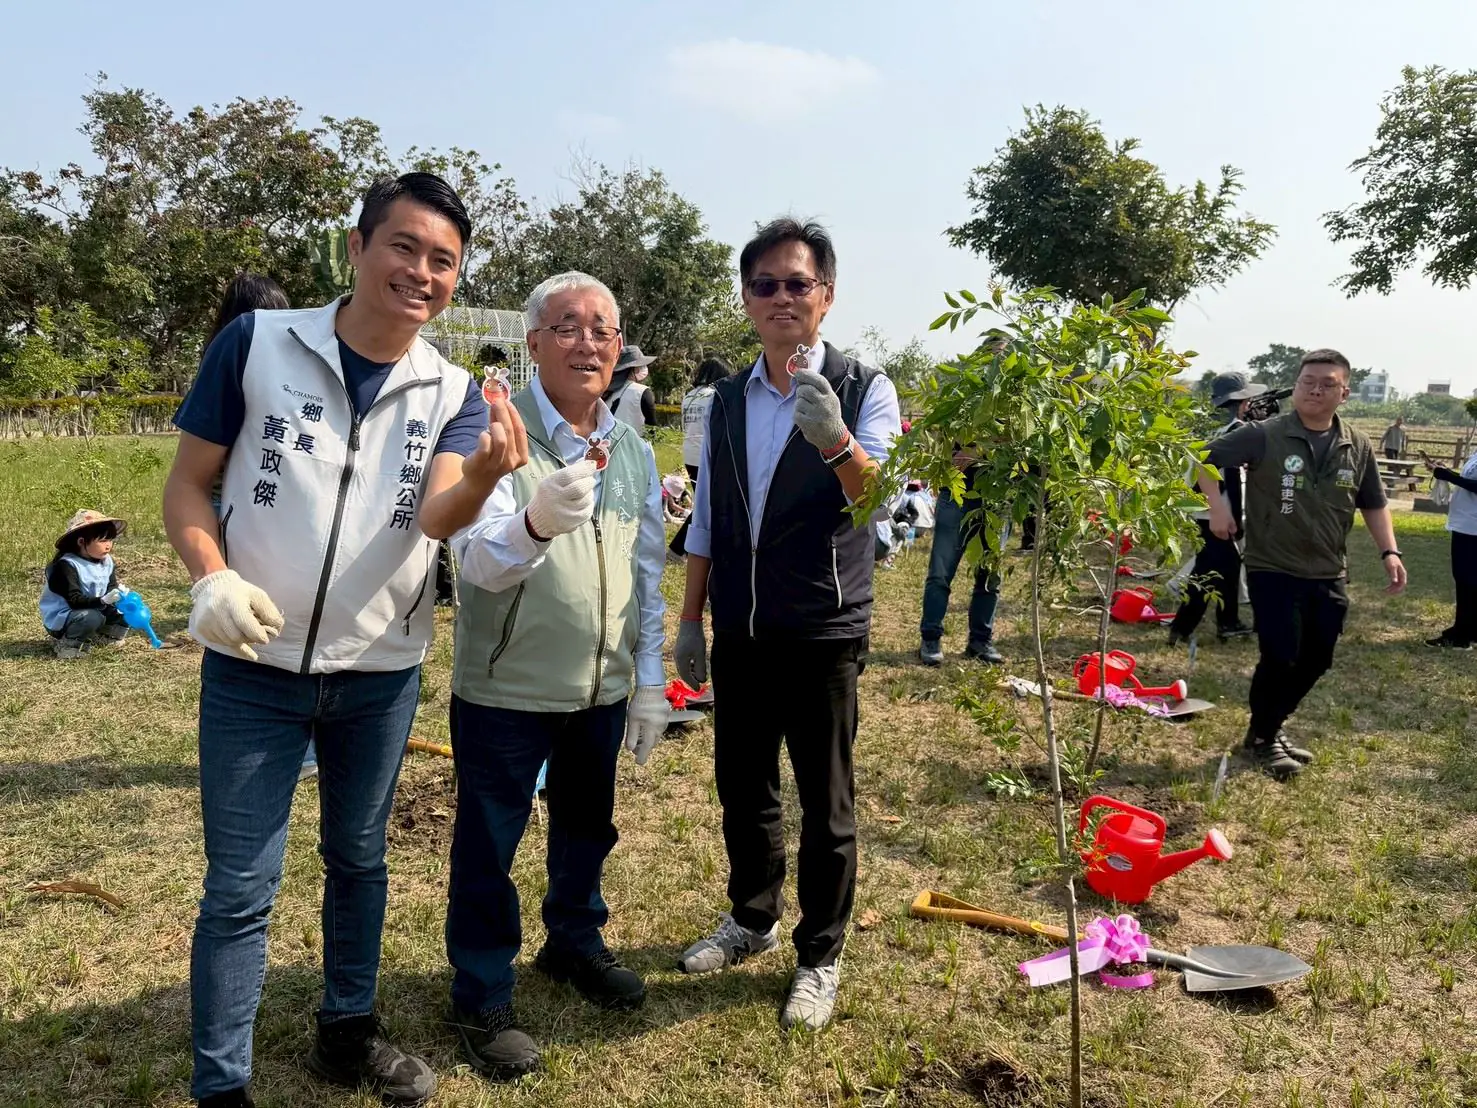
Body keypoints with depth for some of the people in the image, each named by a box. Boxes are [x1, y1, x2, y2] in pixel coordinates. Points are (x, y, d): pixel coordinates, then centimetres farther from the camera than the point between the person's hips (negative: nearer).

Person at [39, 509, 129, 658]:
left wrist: (117, 593, -24)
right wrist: (102, 601, -42)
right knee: (92, 617, -36)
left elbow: (111, 587, 0)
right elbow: (74, 600, -29)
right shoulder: (66, 566, -23)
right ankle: (66, 644, -13)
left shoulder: (106, 562, 0)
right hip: (61, 618, -8)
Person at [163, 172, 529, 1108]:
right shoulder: (256, 343, -7)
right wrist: (212, 579, -20)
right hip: (252, 669, -2)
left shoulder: (454, 394, -2)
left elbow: (438, 516, -19)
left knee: (359, 858, 18)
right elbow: (187, 482, -2)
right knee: (241, 887, 4)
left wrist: (484, 475, -41)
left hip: (382, 676, 3)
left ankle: (348, 1031, 39)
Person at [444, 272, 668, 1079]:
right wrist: (537, 522, -47)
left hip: (601, 689, 6)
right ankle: (481, 1001, 28)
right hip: (504, 689, -5)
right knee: (488, 848, 9)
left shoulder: (633, 452, 4)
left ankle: (573, 943, 46)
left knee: (588, 827, 22)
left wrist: (649, 683, 11)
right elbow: (480, 563, -26)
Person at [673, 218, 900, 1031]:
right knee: (741, 785, 17)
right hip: (740, 633, 5)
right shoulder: (727, 401, 7)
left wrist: (834, 440, -42)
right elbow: (707, 520, 12)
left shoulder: (864, 390, -7)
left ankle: (820, 956, 27)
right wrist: (690, 621, 11)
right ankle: (751, 919, 39)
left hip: (822, 634, -4)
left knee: (825, 802, 7)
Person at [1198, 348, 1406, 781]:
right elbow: (1207, 458, -6)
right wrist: (1218, 506, -17)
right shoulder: (1265, 435, -11)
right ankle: (1262, 739, 16)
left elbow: (1374, 504, 13)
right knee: (1281, 657, -7)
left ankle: (1273, 726, 34)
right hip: (1273, 570, -5)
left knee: (1315, 660, 12)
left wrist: (1389, 552, 2)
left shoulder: (1357, 446, 3)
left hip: (1328, 576, 5)